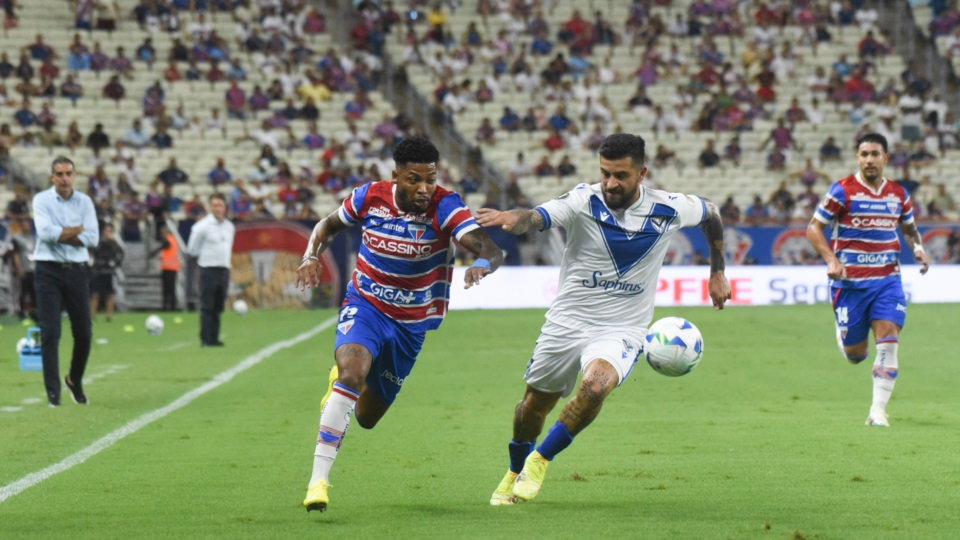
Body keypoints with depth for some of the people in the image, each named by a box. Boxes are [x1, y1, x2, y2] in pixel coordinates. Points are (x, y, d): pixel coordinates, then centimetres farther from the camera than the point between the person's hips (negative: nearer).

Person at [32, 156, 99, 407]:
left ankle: (75, 380, 29)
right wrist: (76, 230, -8)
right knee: (50, 332, -7)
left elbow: (92, 238, -5)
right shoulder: (42, 200, 0)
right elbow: (45, 232, -17)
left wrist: (61, 235, -11)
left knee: (84, 332, 5)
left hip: (76, 271, 3)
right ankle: (53, 392, -3)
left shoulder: (84, 201, 6)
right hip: (49, 271, -3)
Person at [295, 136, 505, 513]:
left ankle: (343, 383, 52)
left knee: (367, 417, 13)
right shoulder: (369, 197, -13)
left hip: (411, 322, 1)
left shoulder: (445, 207, -21)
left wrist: (481, 264, -57)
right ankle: (318, 479, -30)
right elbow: (329, 225, 8)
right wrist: (311, 257, -11)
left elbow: (492, 250, -34)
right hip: (365, 305, -1)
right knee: (353, 369, -33)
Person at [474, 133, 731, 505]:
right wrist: (514, 218, -57)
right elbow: (537, 217, -33)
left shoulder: (667, 209, -8)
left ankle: (540, 460, -9)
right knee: (535, 404, 13)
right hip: (567, 322, 1)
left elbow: (711, 213, 14)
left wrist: (717, 273, 15)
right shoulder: (584, 201, -15)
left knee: (595, 385, -30)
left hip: (621, 331, -1)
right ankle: (515, 473, 44)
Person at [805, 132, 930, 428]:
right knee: (855, 354, 5)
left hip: (887, 279, 2)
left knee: (888, 340, -14)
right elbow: (814, 228, -3)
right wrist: (831, 260, -18)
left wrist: (918, 248, 1)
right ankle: (844, 335, 44)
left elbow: (909, 228, 23)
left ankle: (878, 409, -9)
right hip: (850, 281, -2)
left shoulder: (898, 193, 6)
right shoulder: (842, 190, -6)